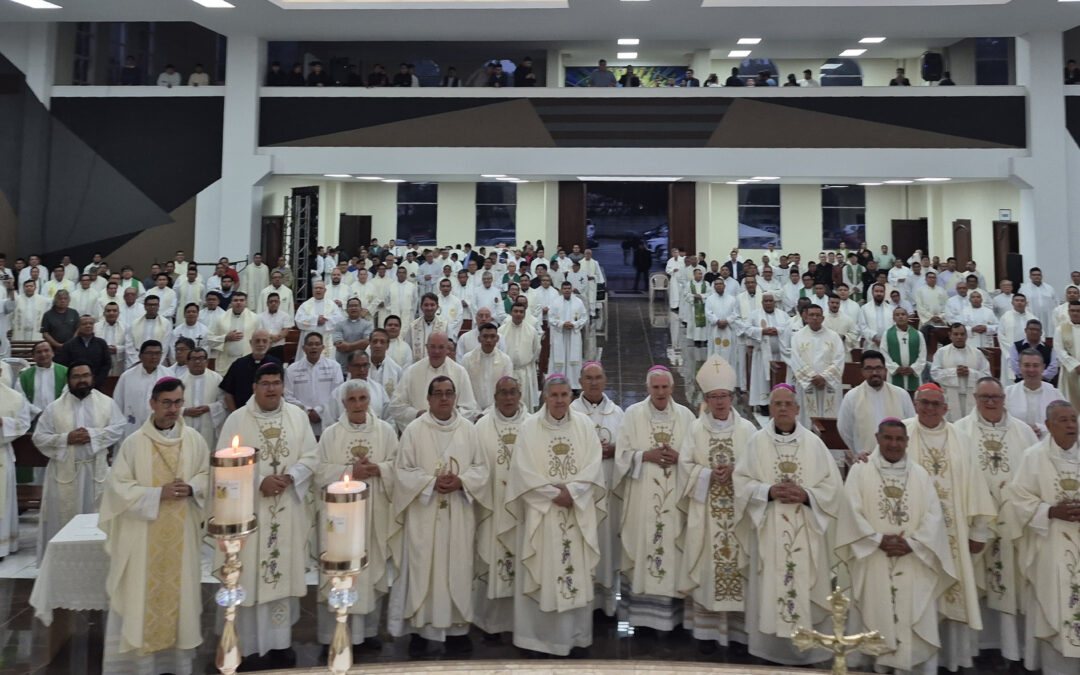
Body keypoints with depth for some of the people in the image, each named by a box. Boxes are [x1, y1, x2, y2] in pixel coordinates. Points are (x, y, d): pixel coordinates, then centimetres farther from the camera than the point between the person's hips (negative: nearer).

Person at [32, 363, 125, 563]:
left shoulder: (107, 403, 3)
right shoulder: (55, 407, 2)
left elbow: (118, 428, -4)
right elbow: (39, 437, -1)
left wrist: (93, 434, -17)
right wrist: (66, 439, -15)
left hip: (96, 470, 0)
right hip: (65, 471, 0)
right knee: (64, 519, 5)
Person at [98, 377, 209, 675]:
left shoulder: (194, 440, -1)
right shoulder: (134, 443, -7)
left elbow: (208, 475, 8)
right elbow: (119, 486, -8)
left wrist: (191, 488, -13)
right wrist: (158, 493, -18)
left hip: (181, 533, 2)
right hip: (143, 535, -2)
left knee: (180, 590, 10)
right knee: (143, 592, 3)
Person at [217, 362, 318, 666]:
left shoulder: (297, 416, 3)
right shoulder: (237, 419, -4)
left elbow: (311, 457, 2)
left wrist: (289, 477, -14)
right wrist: (260, 481, -18)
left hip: (287, 510, 2)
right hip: (249, 510, -2)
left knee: (284, 572, 8)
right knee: (249, 575, 2)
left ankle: (280, 640, 20)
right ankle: (246, 642, 15)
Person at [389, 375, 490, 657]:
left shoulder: (469, 429, 5)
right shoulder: (413, 430, -2)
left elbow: (482, 467, 6)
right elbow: (402, 470, -3)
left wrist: (461, 481, -12)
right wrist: (432, 482, -16)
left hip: (459, 513, 2)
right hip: (424, 513, -2)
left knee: (458, 568, 6)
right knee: (422, 568, 2)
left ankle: (456, 628, 18)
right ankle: (419, 628, 15)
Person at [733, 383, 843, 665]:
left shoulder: (813, 443, 2)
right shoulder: (757, 441, 1)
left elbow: (832, 485, 2)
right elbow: (741, 481, -1)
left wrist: (806, 494, -14)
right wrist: (768, 491, -16)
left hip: (806, 531, 1)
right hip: (768, 530, 0)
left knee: (805, 587, 3)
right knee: (770, 588, 2)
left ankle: (805, 649, 16)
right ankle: (770, 648, 14)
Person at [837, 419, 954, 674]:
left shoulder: (920, 474, 10)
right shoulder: (860, 471, 2)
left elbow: (934, 515, 1)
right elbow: (852, 512, -6)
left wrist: (912, 543, -12)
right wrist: (879, 539, -15)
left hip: (914, 563, 2)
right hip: (874, 562, -2)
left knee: (917, 621, -2)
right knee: (878, 617, 1)